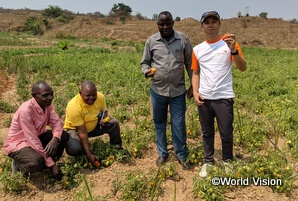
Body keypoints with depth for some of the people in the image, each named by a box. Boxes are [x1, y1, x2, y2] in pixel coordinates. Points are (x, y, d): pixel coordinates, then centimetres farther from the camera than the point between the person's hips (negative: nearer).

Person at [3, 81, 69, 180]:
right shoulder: (26, 110, -32)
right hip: (18, 143, -7)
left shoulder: (47, 104, -10)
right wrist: (51, 164, -29)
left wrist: (55, 139, -36)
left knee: (64, 136, -11)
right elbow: (33, 140, -31)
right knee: (37, 162, -34)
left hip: (38, 137, 7)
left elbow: (57, 123, -11)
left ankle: (44, 162, 3)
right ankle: (19, 164, 1)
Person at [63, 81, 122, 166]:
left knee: (114, 123, -14)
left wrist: (104, 118, -21)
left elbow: (104, 111, 4)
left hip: (94, 126, 5)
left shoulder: (100, 97, -18)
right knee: (74, 149, -32)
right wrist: (89, 155, -32)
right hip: (75, 129, -4)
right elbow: (82, 132, -31)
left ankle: (117, 148, 8)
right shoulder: (73, 107, -33)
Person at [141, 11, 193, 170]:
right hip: (157, 90, 1)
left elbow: (190, 63, 4)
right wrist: (146, 71, -16)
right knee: (159, 124, 14)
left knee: (179, 125, 6)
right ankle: (162, 154, 32)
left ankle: (181, 156, 24)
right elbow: (144, 62, 7)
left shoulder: (183, 39, -1)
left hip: (178, 91, -1)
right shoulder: (151, 41, -1)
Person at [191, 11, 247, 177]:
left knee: (226, 134, 7)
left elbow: (243, 68, -8)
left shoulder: (229, 43, -2)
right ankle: (208, 162, 31)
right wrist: (195, 92, -2)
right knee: (207, 133, 15)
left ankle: (227, 162, 30)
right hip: (204, 98, 3)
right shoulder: (197, 49, 7)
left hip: (224, 97, -3)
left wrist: (233, 50, -23)